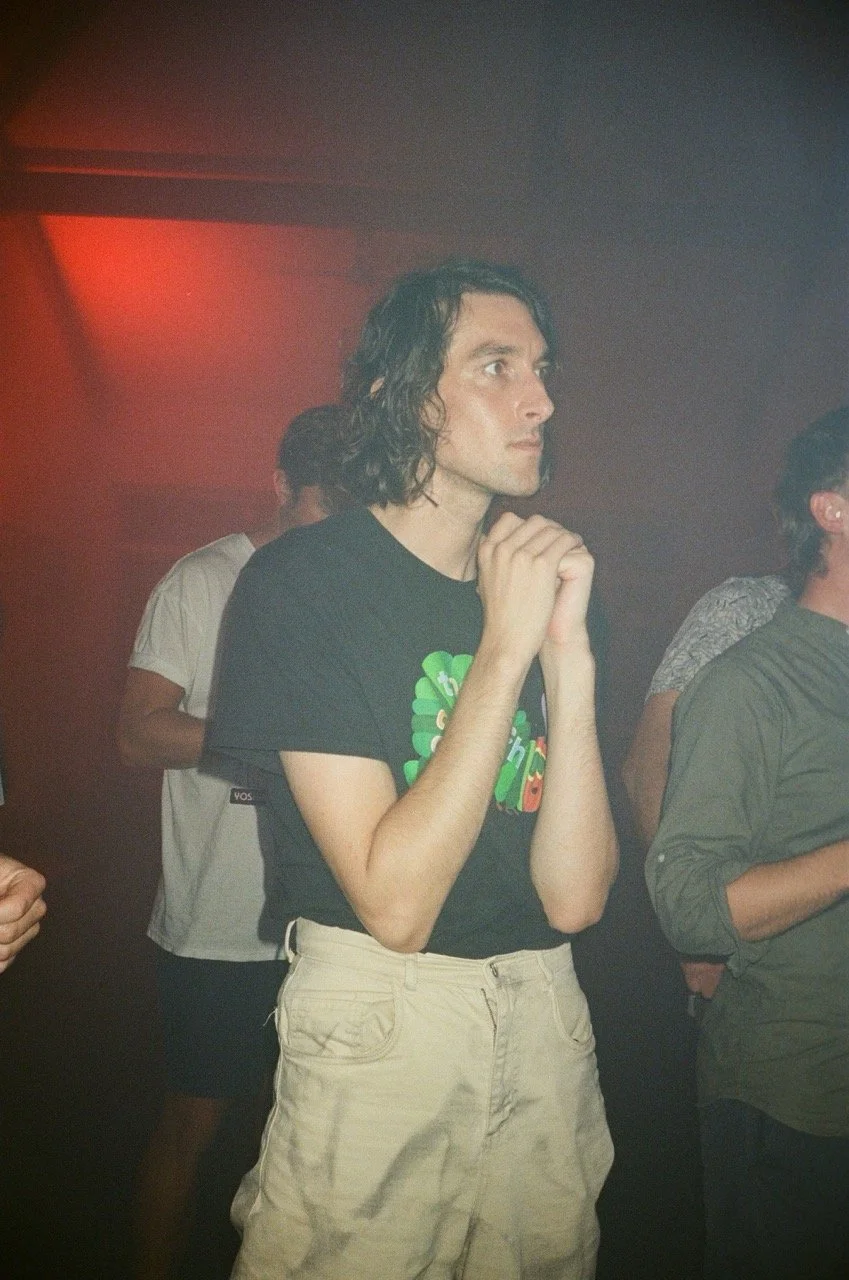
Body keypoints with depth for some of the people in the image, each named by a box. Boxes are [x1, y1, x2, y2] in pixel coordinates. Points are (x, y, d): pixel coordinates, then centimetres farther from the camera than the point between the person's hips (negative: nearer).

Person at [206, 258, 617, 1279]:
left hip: (543, 1017, 5)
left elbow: (575, 895, -7)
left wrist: (568, 651, -17)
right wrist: (504, 649, -20)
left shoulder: (547, 587, 3)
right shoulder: (302, 581, -12)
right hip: (376, 1024, -5)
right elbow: (394, 904, -20)